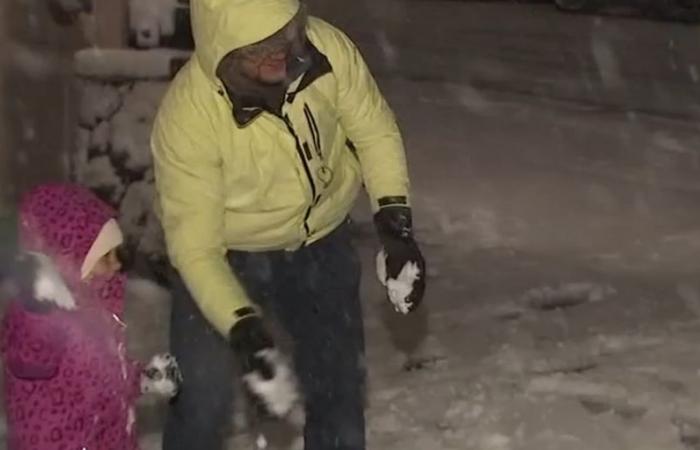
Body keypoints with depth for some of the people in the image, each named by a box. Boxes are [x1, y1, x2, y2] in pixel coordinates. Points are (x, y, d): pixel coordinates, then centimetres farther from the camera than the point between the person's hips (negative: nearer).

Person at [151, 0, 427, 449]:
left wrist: (395, 223, -17)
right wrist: (243, 328, -39)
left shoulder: (328, 49, -27)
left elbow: (374, 130, -8)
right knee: (206, 399, -6)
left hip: (320, 239, 4)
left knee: (339, 381, 14)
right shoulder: (188, 117, -34)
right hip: (224, 254, -3)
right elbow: (194, 246, -28)